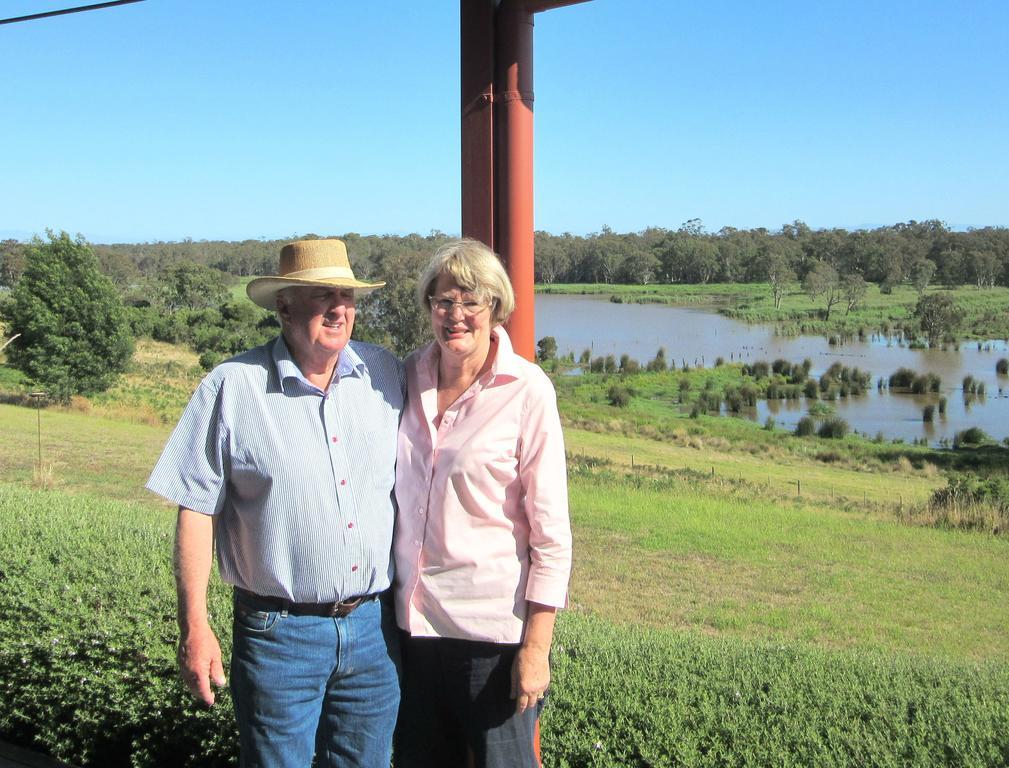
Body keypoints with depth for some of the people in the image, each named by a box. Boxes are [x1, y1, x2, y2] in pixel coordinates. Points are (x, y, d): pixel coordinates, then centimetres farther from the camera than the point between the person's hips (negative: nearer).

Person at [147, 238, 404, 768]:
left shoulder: (386, 375, 3)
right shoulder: (233, 387, -8)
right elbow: (196, 510, -6)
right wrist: (194, 627, -8)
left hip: (374, 625, 4)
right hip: (278, 630, -3)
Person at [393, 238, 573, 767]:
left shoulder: (526, 391, -12)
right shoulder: (409, 376, 2)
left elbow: (551, 534, -11)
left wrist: (536, 647, -14)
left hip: (492, 624, -5)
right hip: (412, 618, 5)